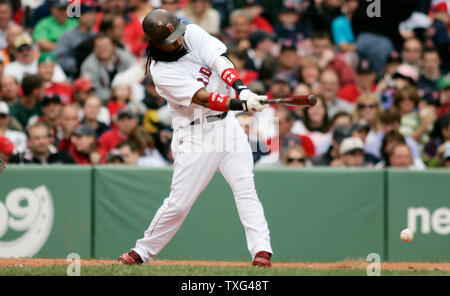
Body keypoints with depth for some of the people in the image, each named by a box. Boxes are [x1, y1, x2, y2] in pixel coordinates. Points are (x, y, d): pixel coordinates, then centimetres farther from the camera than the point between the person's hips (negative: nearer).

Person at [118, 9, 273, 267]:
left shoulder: (193, 34, -1)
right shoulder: (161, 71, -15)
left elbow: (220, 61, -15)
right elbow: (203, 98, -24)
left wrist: (241, 89, -33)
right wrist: (242, 104, -36)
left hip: (227, 125, 4)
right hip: (196, 136, -4)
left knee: (245, 188, -10)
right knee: (179, 202, -2)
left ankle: (261, 249, -15)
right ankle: (142, 251, 16)